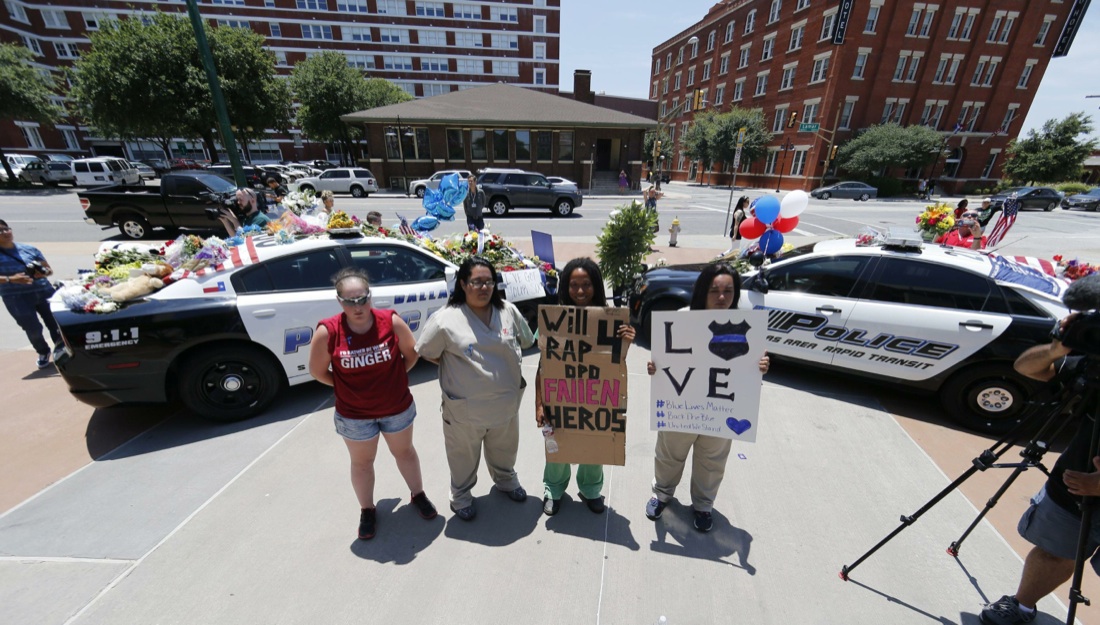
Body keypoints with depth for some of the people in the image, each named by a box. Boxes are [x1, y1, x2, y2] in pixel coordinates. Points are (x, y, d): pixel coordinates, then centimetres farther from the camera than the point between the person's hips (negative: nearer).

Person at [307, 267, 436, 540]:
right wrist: (347, 386, -1)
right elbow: (318, 371, -6)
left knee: (404, 451, 23)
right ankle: (367, 511, 45)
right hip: (354, 415, 0)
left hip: (398, 407, 1)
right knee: (361, 462, 21)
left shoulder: (392, 321, -20)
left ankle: (418, 495, 46)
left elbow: (411, 353, -4)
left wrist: (392, 378, -3)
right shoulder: (327, 332, -21)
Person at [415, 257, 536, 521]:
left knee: (504, 451, 29)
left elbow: (526, 340, 9)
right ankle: (461, 496, 48)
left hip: (506, 403, 4)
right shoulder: (445, 320, -19)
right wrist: (457, 366, -6)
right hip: (465, 408, -3)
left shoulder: (509, 311, -6)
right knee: (465, 457, 21)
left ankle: (506, 481, 57)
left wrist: (504, 361, 2)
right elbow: (426, 352, -6)